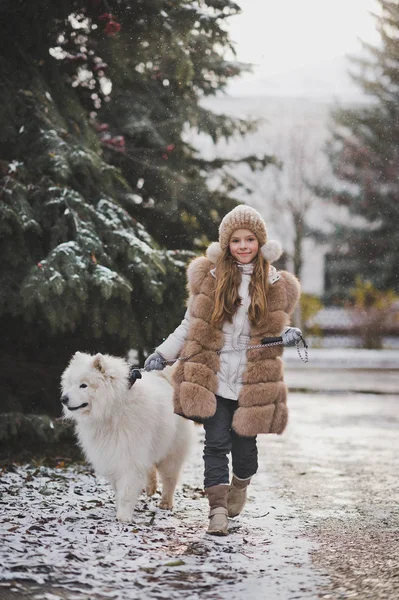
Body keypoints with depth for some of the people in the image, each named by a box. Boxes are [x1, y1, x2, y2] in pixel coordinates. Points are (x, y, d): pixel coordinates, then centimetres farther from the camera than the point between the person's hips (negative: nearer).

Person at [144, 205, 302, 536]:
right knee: (217, 443, -8)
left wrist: (289, 335, -8)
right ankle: (218, 508, -3)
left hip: (253, 383, 1)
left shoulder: (275, 285, 6)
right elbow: (191, 324, 12)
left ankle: (241, 483, 36)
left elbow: (276, 330, 15)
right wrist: (162, 354, 6)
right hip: (212, 378, 0)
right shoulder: (210, 277, 5)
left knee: (244, 444, 4)